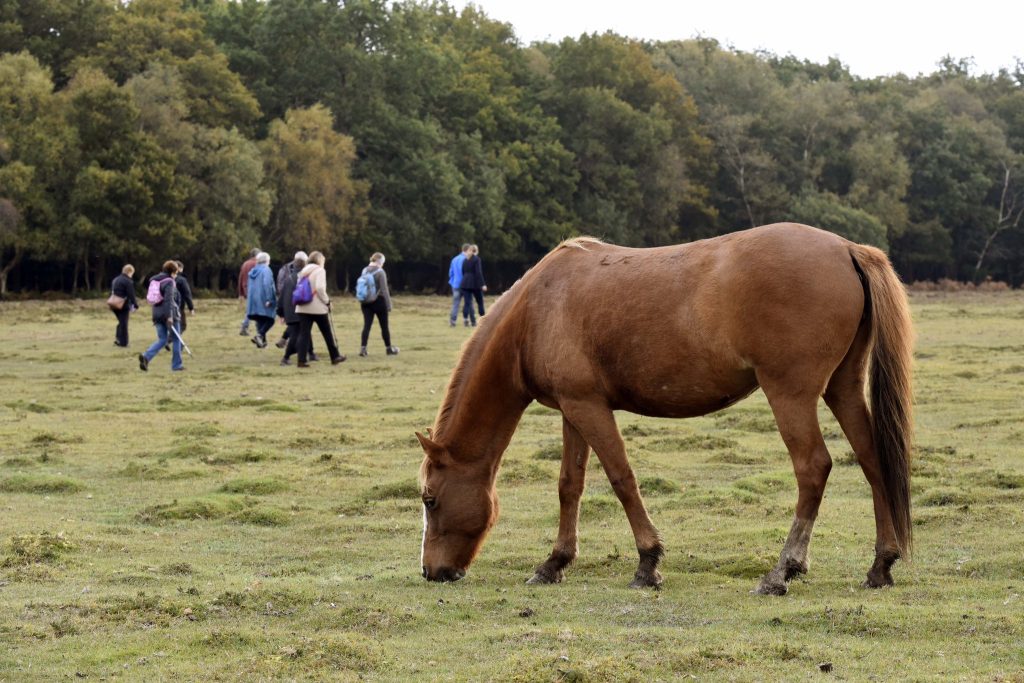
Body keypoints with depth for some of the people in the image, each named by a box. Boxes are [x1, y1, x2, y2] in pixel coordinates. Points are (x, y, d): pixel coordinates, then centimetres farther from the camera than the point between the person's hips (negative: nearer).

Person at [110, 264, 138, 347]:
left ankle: (117, 339, 14)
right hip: (123, 306, -7)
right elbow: (131, 295, -16)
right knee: (123, 323, 0)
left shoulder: (115, 280, 14)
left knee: (121, 322, 20)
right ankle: (123, 342, 2)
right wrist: (135, 305, -8)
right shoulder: (128, 281, -13)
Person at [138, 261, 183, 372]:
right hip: (167, 313, -7)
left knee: (162, 340, 9)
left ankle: (146, 356, -16)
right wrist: (170, 316, -23)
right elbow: (168, 299, -20)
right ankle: (176, 365, 13)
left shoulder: (155, 280, 13)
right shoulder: (169, 281, -11)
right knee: (176, 339, 9)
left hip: (157, 313, 7)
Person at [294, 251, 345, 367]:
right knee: (327, 333, 9)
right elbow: (320, 288, -18)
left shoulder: (303, 272, 14)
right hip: (318, 307, -5)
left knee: (304, 333, 1)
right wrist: (327, 301, -8)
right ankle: (335, 356, 20)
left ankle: (302, 360, -9)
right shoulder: (319, 270, -6)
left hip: (302, 307, 5)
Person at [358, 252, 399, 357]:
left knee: (367, 325, 1)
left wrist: (361, 302, 16)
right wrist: (388, 305, -8)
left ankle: (363, 348, -11)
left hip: (366, 302, 5)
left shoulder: (364, 271, 6)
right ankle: (389, 348, 19)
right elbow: (384, 290, -13)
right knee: (384, 326, 8)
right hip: (378, 301, -5)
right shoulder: (380, 272, -12)